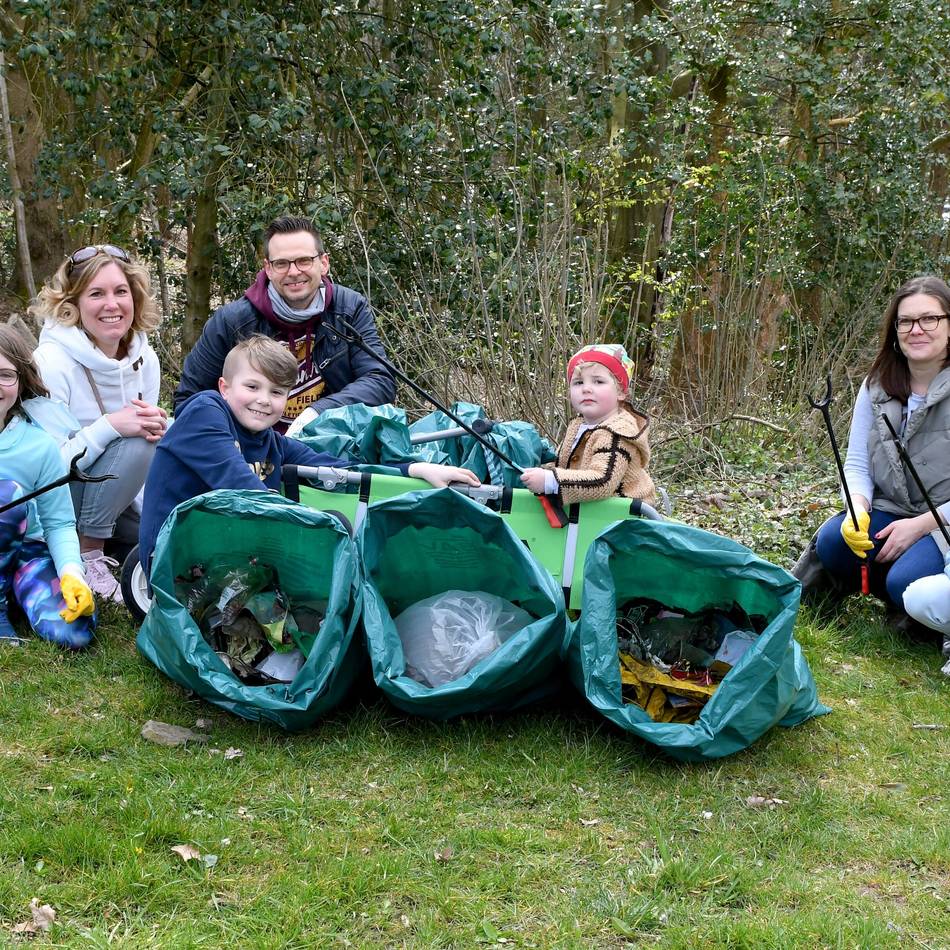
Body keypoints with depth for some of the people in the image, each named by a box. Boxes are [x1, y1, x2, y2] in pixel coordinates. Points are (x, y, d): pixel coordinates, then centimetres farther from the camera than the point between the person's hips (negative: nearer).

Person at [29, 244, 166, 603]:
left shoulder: (145, 358, -3)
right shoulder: (53, 362, -22)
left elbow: (145, 427, 6)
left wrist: (156, 429, -19)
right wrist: (110, 426, -36)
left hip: (109, 491, 7)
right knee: (133, 444, -28)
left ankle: (101, 537, 12)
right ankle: (86, 554, -16)